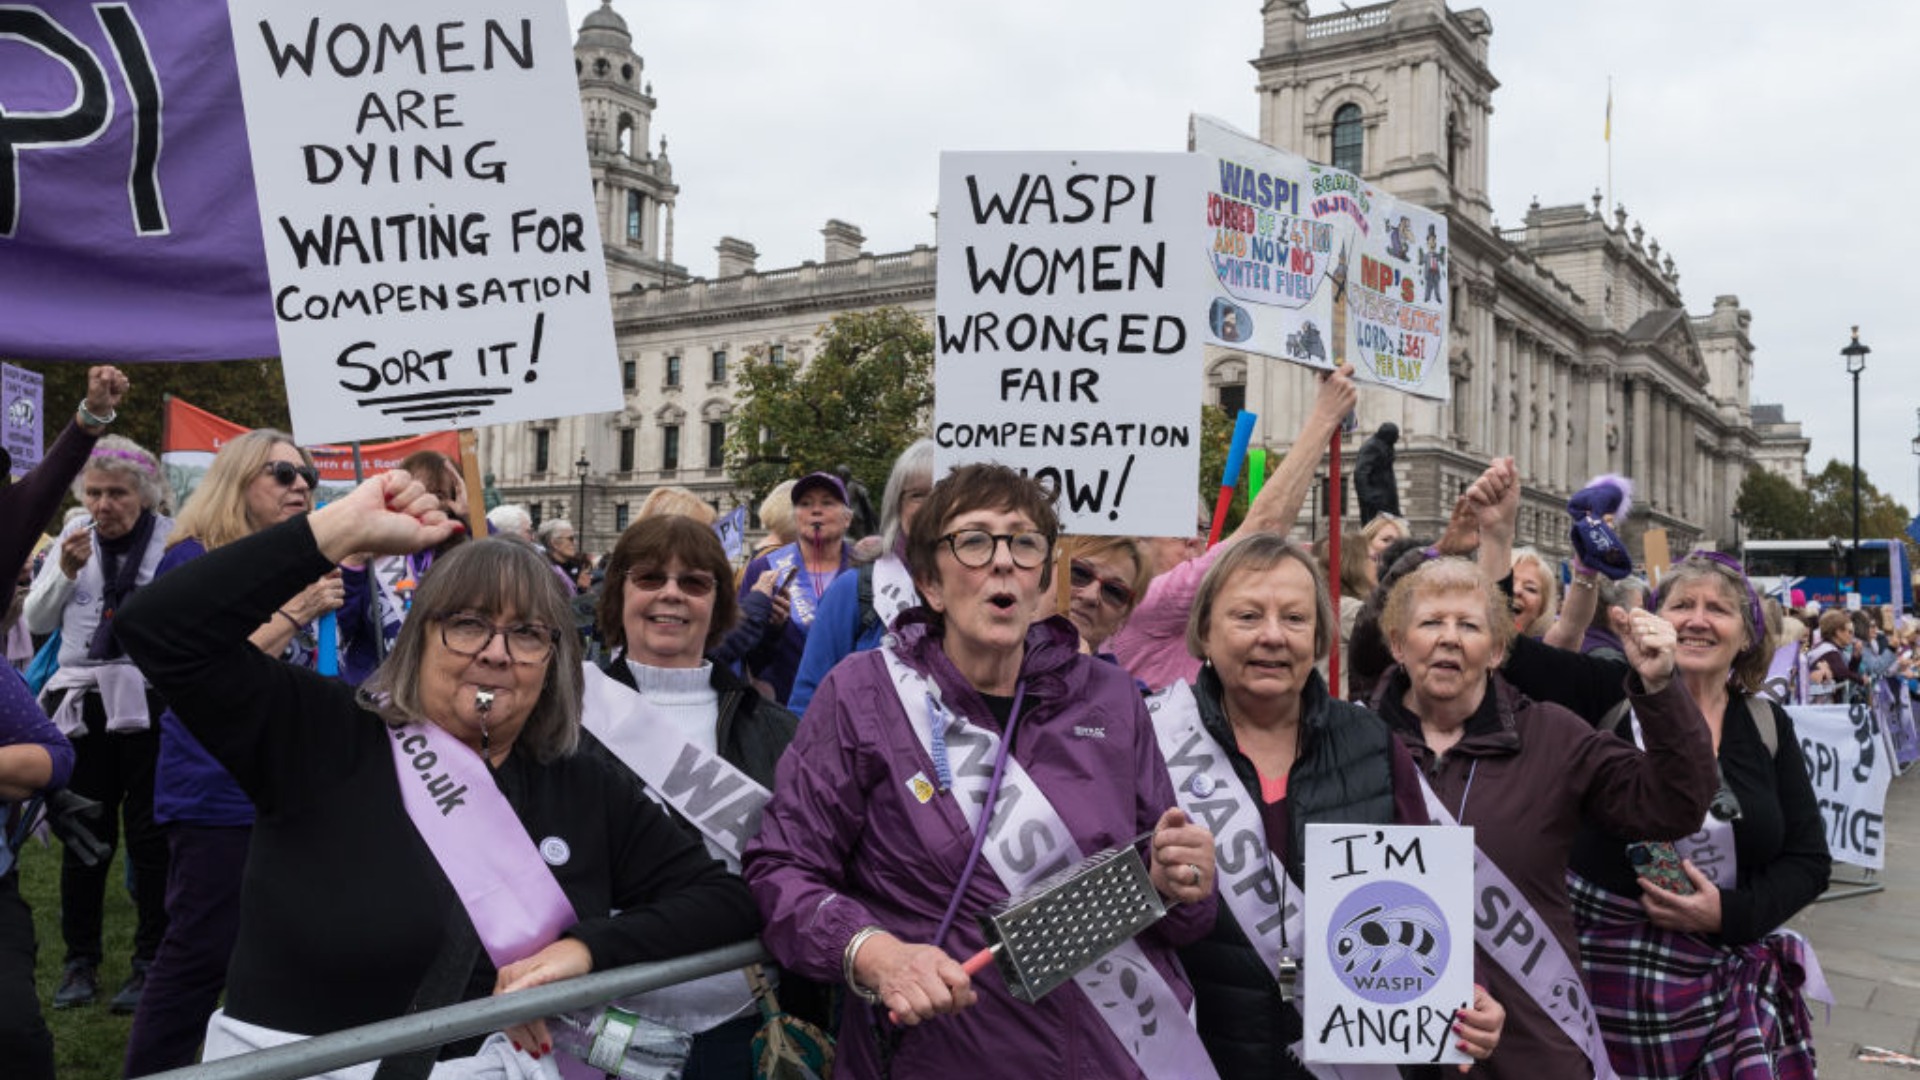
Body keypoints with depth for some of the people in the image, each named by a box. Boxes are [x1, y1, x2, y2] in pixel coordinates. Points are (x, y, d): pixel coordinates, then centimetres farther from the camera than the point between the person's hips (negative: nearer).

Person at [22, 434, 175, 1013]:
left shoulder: (174, 538, -5)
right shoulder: (74, 536, 8)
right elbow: (36, 621, 9)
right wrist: (66, 571, -5)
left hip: (150, 701, -4)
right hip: (81, 700, 4)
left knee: (150, 834, 4)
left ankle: (151, 961, 15)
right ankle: (81, 959, 24)